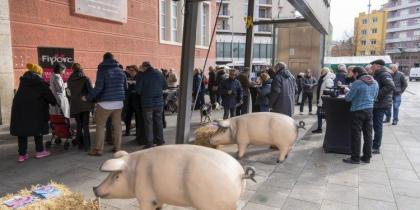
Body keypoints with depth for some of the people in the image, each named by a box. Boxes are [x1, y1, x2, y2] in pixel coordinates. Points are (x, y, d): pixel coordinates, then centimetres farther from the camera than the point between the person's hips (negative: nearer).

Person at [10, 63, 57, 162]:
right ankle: (40, 151, 14)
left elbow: (23, 93, 18)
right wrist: (54, 102, 13)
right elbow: (47, 93, -1)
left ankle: (22, 154, 7)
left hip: (19, 106, 5)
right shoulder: (39, 81, 0)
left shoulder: (24, 79, 16)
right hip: (34, 107, -5)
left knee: (21, 128, 6)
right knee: (37, 127, 8)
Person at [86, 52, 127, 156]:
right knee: (117, 125, 11)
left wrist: (88, 97, -7)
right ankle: (117, 147, 15)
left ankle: (98, 149, 5)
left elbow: (98, 87, -14)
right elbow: (125, 87, 13)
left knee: (100, 126, 3)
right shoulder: (121, 71, 10)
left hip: (105, 103, -5)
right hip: (119, 102, 5)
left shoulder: (102, 70, -5)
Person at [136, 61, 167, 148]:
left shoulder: (142, 75, -9)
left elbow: (138, 90, -9)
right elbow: (165, 86, 9)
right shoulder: (160, 74, 2)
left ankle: (149, 143, 6)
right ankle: (160, 141, 23)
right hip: (159, 102, 4)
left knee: (148, 123, 3)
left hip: (147, 103, -4)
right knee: (158, 121, 15)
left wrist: (143, 92, 11)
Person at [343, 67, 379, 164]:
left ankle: (355, 158, 7)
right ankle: (367, 157, 21)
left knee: (356, 135, 1)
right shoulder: (375, 83, 7)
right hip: (369, 110, 7)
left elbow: (348, 98, -11)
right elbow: (375, 97, 17)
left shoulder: (357, 83, -15)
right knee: (368, 134, 12)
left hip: (358, 111, -7)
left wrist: (348, 93, 8)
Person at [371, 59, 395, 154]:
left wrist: (378, 95, -26)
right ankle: (375, 145, 26)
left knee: (378, 126, -5)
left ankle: (376, 147, 2)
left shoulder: (384, 74, -13)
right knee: (376, 125, 16)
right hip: (376, 104, 10)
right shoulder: (377, 75, 18)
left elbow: (391, 86, -27)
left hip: (381, 104, -10)